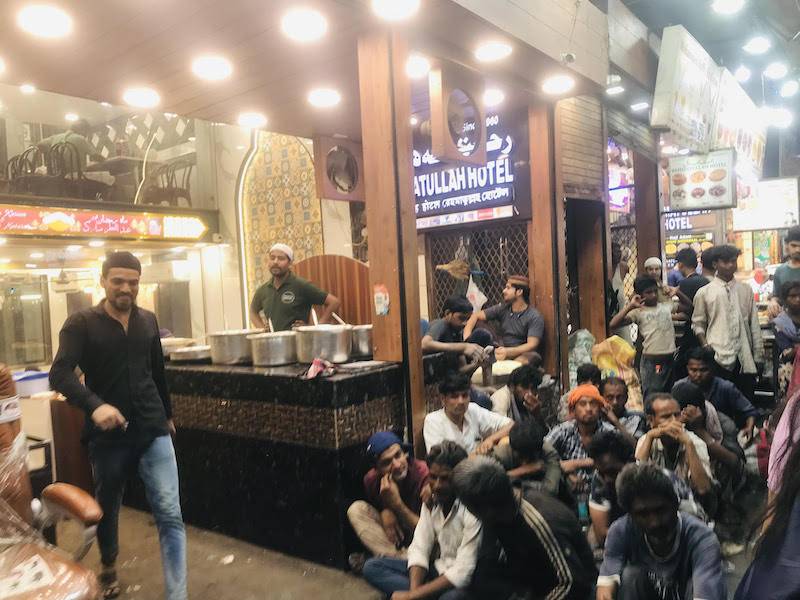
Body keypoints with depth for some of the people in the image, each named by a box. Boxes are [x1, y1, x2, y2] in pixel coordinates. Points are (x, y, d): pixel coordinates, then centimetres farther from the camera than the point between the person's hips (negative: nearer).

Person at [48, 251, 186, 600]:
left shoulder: (148, 321, 7)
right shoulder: (81, 324, -6)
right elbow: (60, 374, -19)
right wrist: (94, 405, -37)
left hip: (153, 431, 2)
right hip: (107, 435, -2)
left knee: (170, 516, -6)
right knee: (107, 509, 20)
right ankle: (108, 568, 49)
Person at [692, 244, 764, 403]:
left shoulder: (746, 290, 8)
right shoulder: (704, 292, 0)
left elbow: (754, 325, 9)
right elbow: (698, 324, 4)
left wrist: (758, 356, 7)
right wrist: (706, 346, -10)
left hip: (745, 358, 3)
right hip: (718, 357, -2)